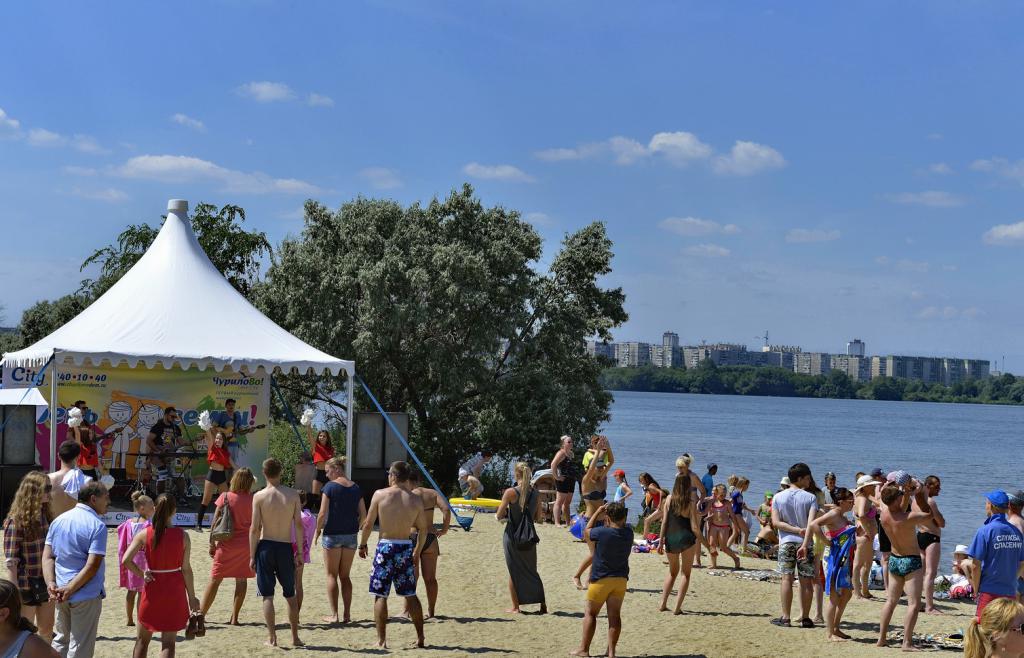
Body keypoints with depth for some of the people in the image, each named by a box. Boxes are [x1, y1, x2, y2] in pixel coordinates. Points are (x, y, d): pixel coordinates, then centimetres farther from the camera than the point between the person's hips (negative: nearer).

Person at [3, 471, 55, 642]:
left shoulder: (45, 516, 4)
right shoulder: (16, 520, -15)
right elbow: (11, 561, -16)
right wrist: (15, 593, -19)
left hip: (45, 582, 6)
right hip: (26, 584, -6)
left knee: (47, 630, 14)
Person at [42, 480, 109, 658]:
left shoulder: (59, 520, 8)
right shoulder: (97, 525, -14)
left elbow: (48, 556, 4)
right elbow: (92, 566, -21)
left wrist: (51, 583, -6)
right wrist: (69, 590, -18)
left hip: (61, 594, 6)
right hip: (86, 596, -6)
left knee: (61, 640, 20)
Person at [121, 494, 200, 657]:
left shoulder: (145, 534, -8)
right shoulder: (182, 536, -8)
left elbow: (126, 560, -16)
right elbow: (186, 568, -7)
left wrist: (142, 574, -1)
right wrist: (192, 596, 2)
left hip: (153, 588, 1)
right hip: (175, 590, 0)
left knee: (143, 639, 18)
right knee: (168, 641, 5)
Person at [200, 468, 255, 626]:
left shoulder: (225, 497, -5)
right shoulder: (252, 499, -3)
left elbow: (215, 522, -3)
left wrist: (212, 543, 2)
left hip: (227, 543, -1)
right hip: (246, 544, 1)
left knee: (215, 579, 5)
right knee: (241, 580, 8)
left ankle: (201, 614, 7)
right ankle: (234, 617, 7)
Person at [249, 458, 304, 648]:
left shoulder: (259, 496, -7)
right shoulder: (293, 495, -3)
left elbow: (254, 528, -8)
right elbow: (299, 525, -3)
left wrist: (252, 556, -2)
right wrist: (299, 551, 5)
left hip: (265, 547, -2)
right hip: (286, 547, 2)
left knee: (267, 595, 6)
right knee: (290, 595, 14)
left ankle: (272, 638, 3)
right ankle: (295, 637, 18)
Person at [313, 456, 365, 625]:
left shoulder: (330, 486, -10)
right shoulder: (355, 487, 6)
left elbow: (323, 514, -13)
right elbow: (363, 514, 5)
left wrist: (317, 531, 0)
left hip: (333, 534, -5)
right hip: (351, 535, 5)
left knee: (332, 575, 4)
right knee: (345, 576, 13)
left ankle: (334, 615, 0)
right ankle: (347, 614, 10)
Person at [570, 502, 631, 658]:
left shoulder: (602, 532, -19)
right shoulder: (628, 532, -5)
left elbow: (587, 531, 0)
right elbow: (622, 523, 19)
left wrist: (597, 513, 5)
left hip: (601, 579, -4)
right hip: (621, 579, 4)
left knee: (590, 613, 8)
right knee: (614, 615, 5)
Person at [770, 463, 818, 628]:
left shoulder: (778, 497, 2)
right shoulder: (810, 498, -5)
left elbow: (775, 522, -6)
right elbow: (811, 523, -16)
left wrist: (797, 530, -9)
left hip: (786, 542, 2)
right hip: (805, 542, -1)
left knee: (787, 578, 2)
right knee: (806, 580, 5)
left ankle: (785, 617, 1)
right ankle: (805, 617, 8)